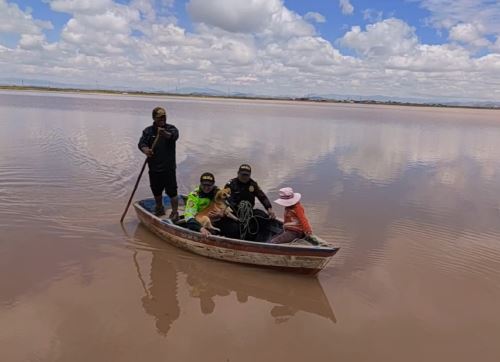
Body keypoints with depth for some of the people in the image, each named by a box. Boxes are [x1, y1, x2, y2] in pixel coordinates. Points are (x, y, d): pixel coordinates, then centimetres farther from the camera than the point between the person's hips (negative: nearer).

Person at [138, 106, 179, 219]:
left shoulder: (171, 128, -3)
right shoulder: (148, 131, 5)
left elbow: (174, 136, -27)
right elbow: (141, 143, -9)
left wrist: (165, 134, -50)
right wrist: (145, 150, -33)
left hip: (168, 168, -4)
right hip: (154, 168, 4)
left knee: (172, 192, -3)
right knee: (156, 191, 18)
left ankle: (174, 213, 10)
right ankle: (160, 209, 39)